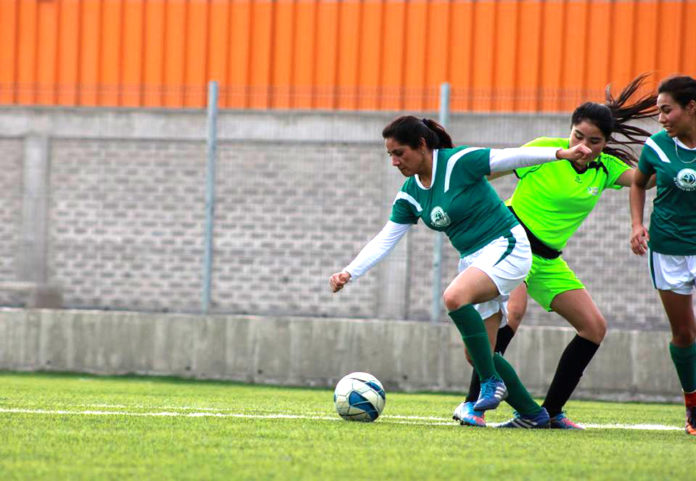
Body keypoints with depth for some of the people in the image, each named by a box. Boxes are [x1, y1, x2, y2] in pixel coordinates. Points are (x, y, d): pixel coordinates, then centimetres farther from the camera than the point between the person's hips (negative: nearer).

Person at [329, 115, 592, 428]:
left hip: (505, 247, -9)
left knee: (455, 297, -34)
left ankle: (492, 382, -23)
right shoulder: (410, 194, 5)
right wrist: (349, 273, -7)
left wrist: (560, 154, -32)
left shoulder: (459, 162, -16)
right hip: (473, 259, 9)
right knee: (477, 354, 5)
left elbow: (511, 158, -20)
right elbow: (383, 241, 6)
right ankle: (533, 414, 18)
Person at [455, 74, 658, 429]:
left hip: (548, 261, 7)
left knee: (594, 327, 1)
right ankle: (471, 405, -30)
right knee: (511, 311, -32)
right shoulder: (547, 149, -11)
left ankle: (552, 411, 10)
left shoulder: (605, 169, 3)